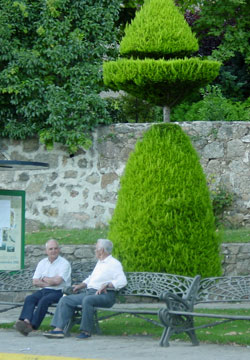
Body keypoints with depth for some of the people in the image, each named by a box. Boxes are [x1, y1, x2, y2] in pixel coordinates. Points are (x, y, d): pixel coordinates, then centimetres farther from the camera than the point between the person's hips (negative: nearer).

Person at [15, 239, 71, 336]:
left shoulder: (64, 263, -2)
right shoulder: (42, 263, 16)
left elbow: (57, 281, -15)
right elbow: (35, 282, 8)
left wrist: (44, 279, 1)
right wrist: (50, 282, -6)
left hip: (59, 292, -5)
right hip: (44, 291, 5)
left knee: (44, 300, -33)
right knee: (29, 298, -23)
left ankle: (32, 325, -39)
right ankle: (26, 321, -45)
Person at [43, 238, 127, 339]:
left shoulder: (114, 264, -4)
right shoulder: (99, 263, 26)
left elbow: (122, 281, -18)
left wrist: (106, 285, -26)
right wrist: (80, 286, 22)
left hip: (105, 295, -9)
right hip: (88, 292, 9)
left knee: (87, 300, -39)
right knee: (65, 300, -5)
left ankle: (86, 331, -29)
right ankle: (58, 329, -14)